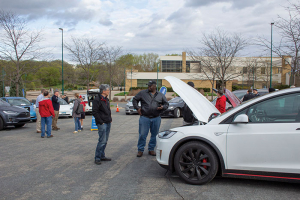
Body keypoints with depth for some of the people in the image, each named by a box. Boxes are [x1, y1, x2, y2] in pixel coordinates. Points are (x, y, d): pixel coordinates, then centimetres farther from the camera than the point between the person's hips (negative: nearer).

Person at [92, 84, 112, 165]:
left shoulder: (106, 99, 16)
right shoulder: (97, 100, -11)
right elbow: (95, 112, -14)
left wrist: (110, 119, 13)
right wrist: (101, 122, -16)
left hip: (108, 123, 9)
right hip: (102, 123, -8)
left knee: (105, 141, 12)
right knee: (102, 141, -9)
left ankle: (102, 156, 22)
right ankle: (97, 158, 1)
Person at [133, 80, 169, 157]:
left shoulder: (161, 95, 9)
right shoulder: (142, 93, 5)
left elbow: (166, 104, 14)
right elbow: (135, 100, 14)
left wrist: (163, 107, -7)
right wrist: (137, 108, 1)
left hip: (156, 118, 2)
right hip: (144, 118, -2)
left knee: (154, 135, 9)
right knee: (142, 134, -2)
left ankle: (151, 149, 24)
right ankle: (140, 150, 11)